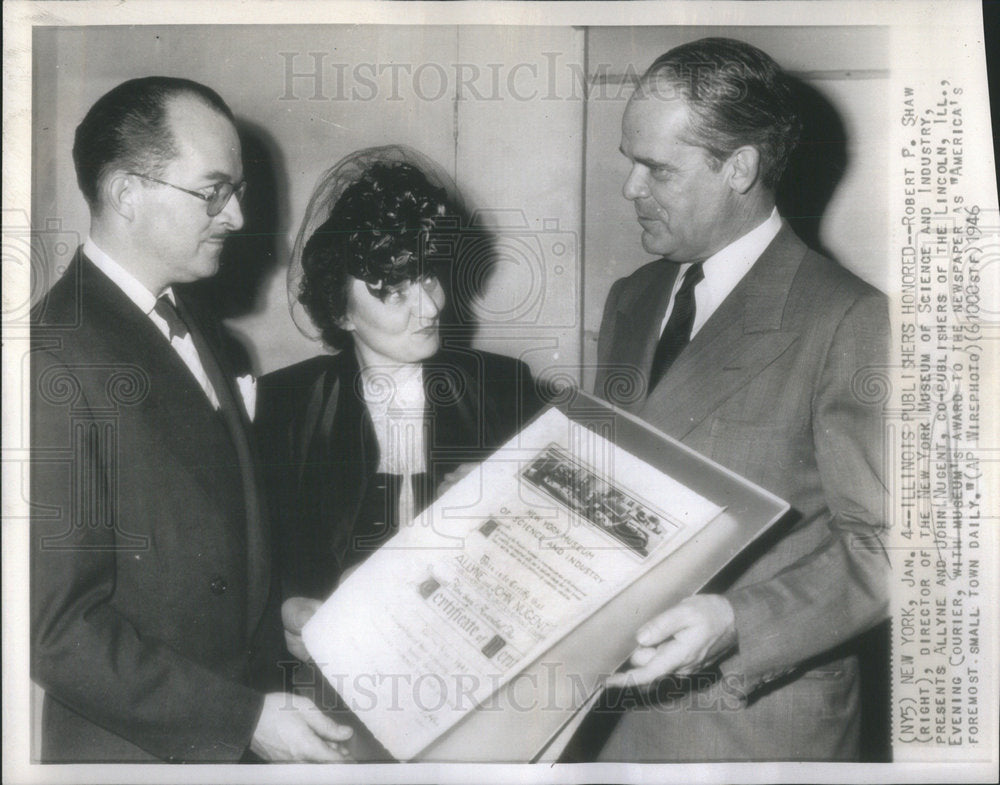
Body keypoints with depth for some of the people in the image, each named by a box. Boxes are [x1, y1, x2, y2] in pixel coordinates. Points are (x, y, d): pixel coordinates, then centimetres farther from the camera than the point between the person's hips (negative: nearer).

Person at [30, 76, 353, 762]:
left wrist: (281, 614, 4)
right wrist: (245, 718, -20)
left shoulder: (201, 330, 8)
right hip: (141, 749, -7)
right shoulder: (55, 357, -20)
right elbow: (58, 629, -21)